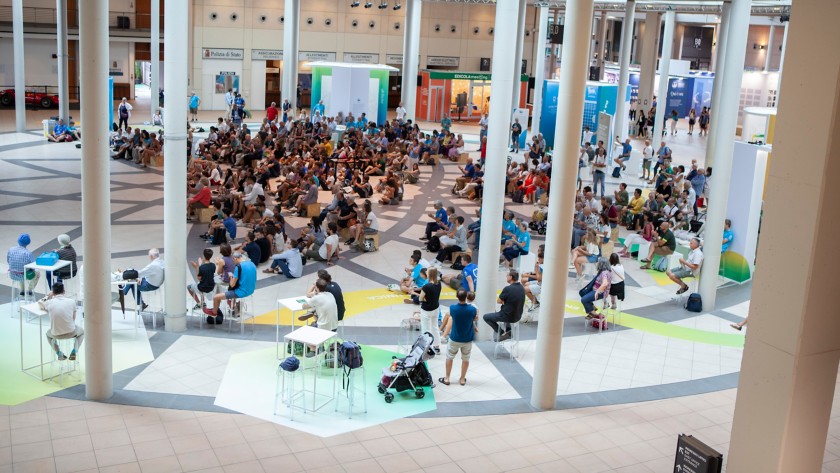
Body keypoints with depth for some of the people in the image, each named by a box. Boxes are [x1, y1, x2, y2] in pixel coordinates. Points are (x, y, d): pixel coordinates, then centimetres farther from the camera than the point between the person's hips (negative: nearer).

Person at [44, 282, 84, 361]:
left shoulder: (49, 302, -5)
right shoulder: (72, 301, -6)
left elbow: (44, 307, 22)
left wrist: (49, 297, 32)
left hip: (56, 334, 1)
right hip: (71, 333, -1)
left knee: (48, 334, 38)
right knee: (82, 331, 34)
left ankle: (59, 353, 17)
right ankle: (74, 352, 10)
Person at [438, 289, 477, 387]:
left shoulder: (452, 308, -20)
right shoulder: (472, 309, -22)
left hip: (455, 338, 0)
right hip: (468, 339, 0)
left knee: (449, 357, 18)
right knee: (465, 359, 18)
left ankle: (447, 379, 25)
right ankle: (462, 379, 27)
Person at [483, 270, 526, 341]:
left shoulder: (508, 288, -24)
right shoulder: (522, 288, -1)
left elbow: (499, 301, -10)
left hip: (508, 317, -7)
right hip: (518, 316, 7)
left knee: (486, 317, 10)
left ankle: (501, 333, 10)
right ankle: (508, 331, 24)